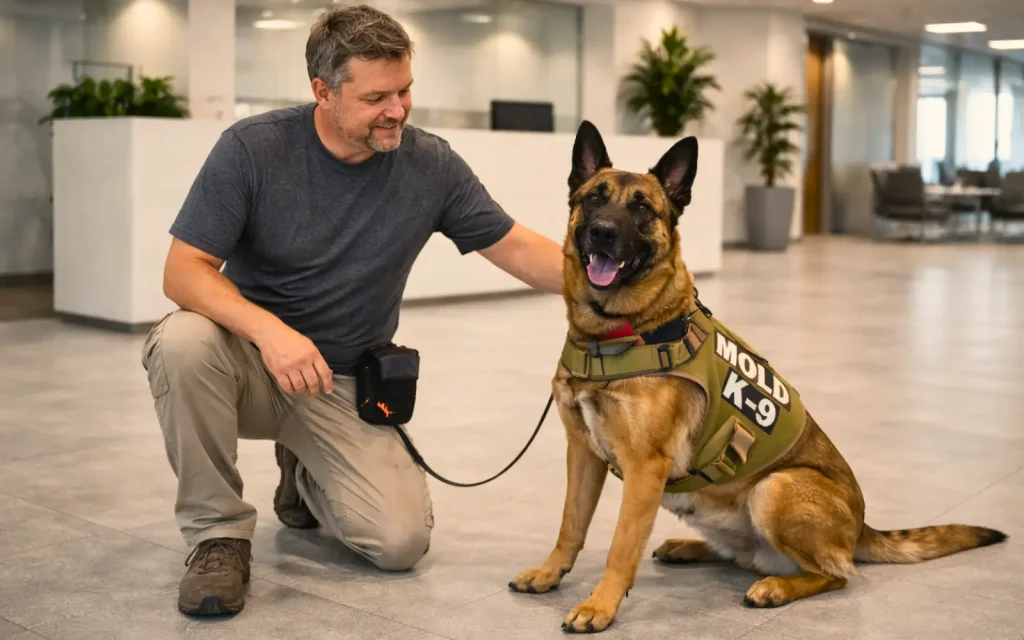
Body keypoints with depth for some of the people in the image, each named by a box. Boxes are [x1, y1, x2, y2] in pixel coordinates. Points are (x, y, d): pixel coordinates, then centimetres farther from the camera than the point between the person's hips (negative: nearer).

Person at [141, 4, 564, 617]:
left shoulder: (431, 165, -9)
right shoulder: (253, 148, -15)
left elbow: (517, 248, -1)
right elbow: (184, 269, -18)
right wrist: (268, 329, -36)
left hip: (347, 385, 2)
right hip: (251, 353, -2)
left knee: (402, 541, -15)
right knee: (183, 342, -36)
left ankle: (306, 479, 21)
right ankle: (218, 532, -15)